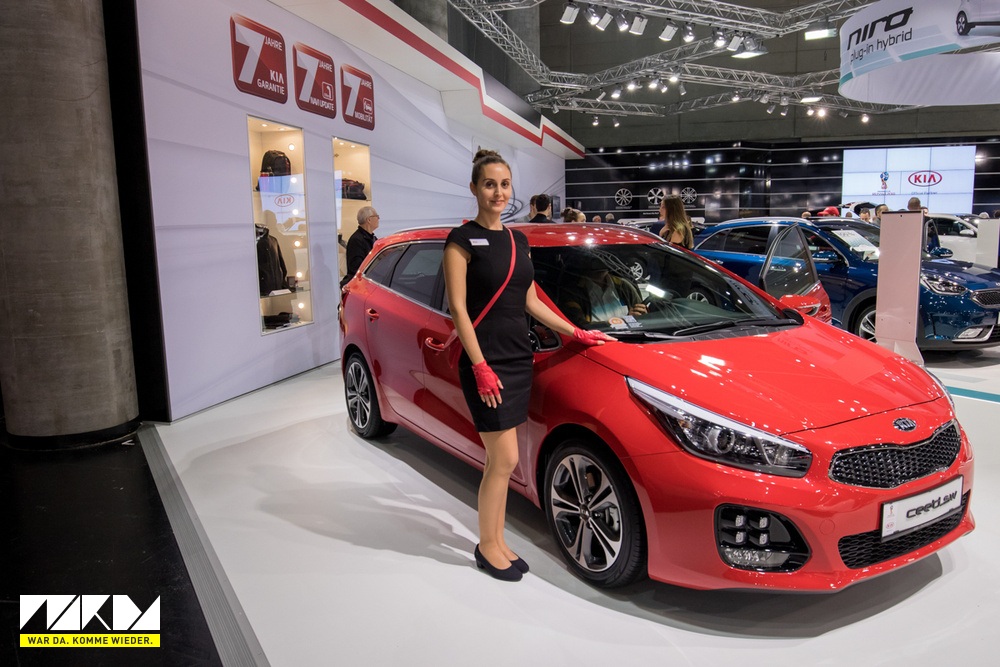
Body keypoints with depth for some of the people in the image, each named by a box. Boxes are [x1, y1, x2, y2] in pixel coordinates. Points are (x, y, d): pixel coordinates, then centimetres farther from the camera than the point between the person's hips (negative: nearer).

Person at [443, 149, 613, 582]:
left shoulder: (517, 240, 14)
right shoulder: (463, 240, -6)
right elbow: (458, 308, -11)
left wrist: (576, 333, 14)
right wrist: (481, 367, -18)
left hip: (519, 359, 7)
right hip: (486, 363, -6)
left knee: (500, 460, 12)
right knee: (504, 460, -3)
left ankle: (498, 543, 25)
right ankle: (487, 546, 16)